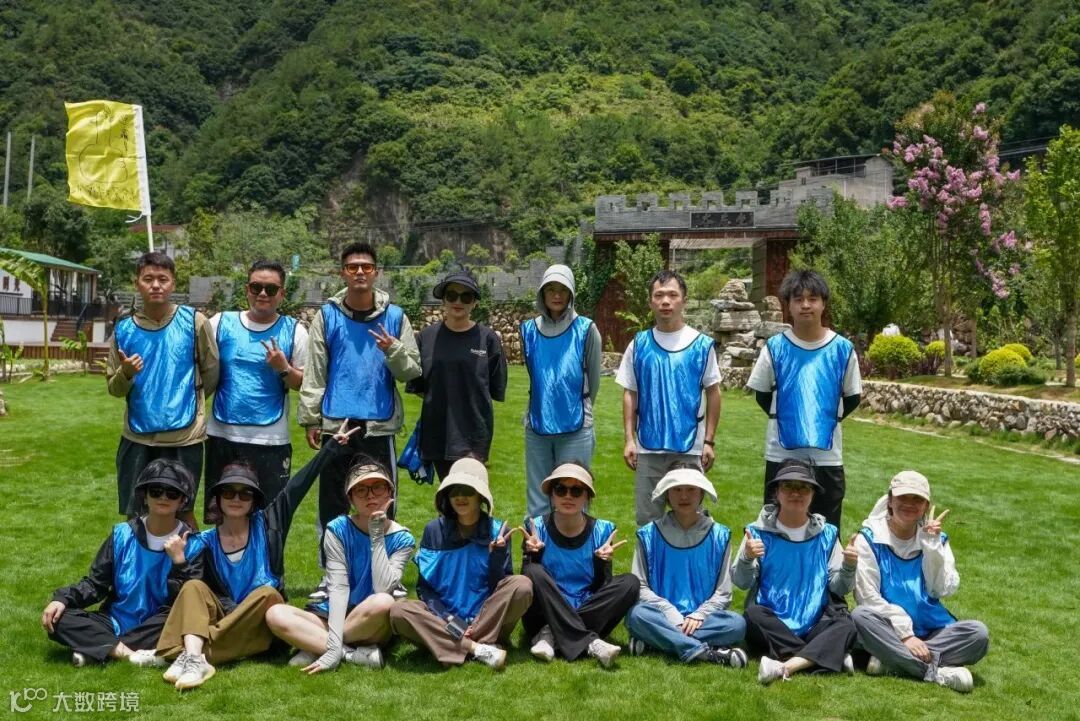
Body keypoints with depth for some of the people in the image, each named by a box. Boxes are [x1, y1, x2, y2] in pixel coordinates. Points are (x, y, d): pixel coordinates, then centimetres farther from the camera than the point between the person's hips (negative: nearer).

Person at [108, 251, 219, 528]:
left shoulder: (194, 321, -4)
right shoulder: (124, 329, 2)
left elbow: (211, 373, 6)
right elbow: (115, 389, 6)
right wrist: (126, 374, -15)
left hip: (183, 435, -2)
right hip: (137, 436, 3)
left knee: (182, 512, 8)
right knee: (135, 515, 10)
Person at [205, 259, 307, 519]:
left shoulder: (294, 331, 2)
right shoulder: (221, 323, 5)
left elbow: (304, 384, 2)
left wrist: (283, 369, -16)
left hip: (271, 439, -2)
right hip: (223, 434, 2)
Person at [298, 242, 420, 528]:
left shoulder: (395, 316, 5)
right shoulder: (327, 316, 5)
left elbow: (412, 371, 4)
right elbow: (314, 373, 3)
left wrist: (393, 350, -14)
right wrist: (310, 419, -1)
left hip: (379, 426, 0)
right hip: (335, 425, 0)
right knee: (332, 507, 9)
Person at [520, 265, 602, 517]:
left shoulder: (585, 330, -4)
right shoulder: (529, 330, 5)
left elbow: (593, 380, 6)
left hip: (576, 429, -3)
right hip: (537, 427, 3)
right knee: (537, 503, 8)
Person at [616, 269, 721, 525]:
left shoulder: (701, 344, -1)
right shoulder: (639, 344, 3)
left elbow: (713, 392, 3)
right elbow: (629, 394, 6)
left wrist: (709, 441, -1)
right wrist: (629, 439, 0)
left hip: (690, 447, -1)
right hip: (648, 447, 1)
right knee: (647, 519, 9)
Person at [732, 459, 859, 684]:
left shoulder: (826, 534, 10)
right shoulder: (759, 531, 3)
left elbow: (838, 588, 6)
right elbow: (741, 582, -4)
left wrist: (848, 567, -14)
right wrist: (746, 558, -25)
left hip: (814, 626, 1)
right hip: (771, 627, -1)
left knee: (846, 627, -27)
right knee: (754, 615, -32)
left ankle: (786, 666, -39)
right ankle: (825, 655, -23)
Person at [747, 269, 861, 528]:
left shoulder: (842, 349, -1)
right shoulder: (775, 347, -2)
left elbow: (852, 398, 8)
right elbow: (762, 394, 7)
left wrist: (826, 420, 3)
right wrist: (785, 419, 4)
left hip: (827, 456, 0)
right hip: (782, 454, 0)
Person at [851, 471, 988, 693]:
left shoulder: (936, 539, 7)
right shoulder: (870, 538, -3)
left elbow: (943, 590, -6)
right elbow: (868, 596, -11)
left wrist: (932, 547, -15)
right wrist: (904, 633, -19)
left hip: (931, 631, 3)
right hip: (888, 630, -3)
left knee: (978, 633, -22)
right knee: (860, 617, -34)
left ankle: (892, 661, -26)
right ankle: (938, 672, -33)